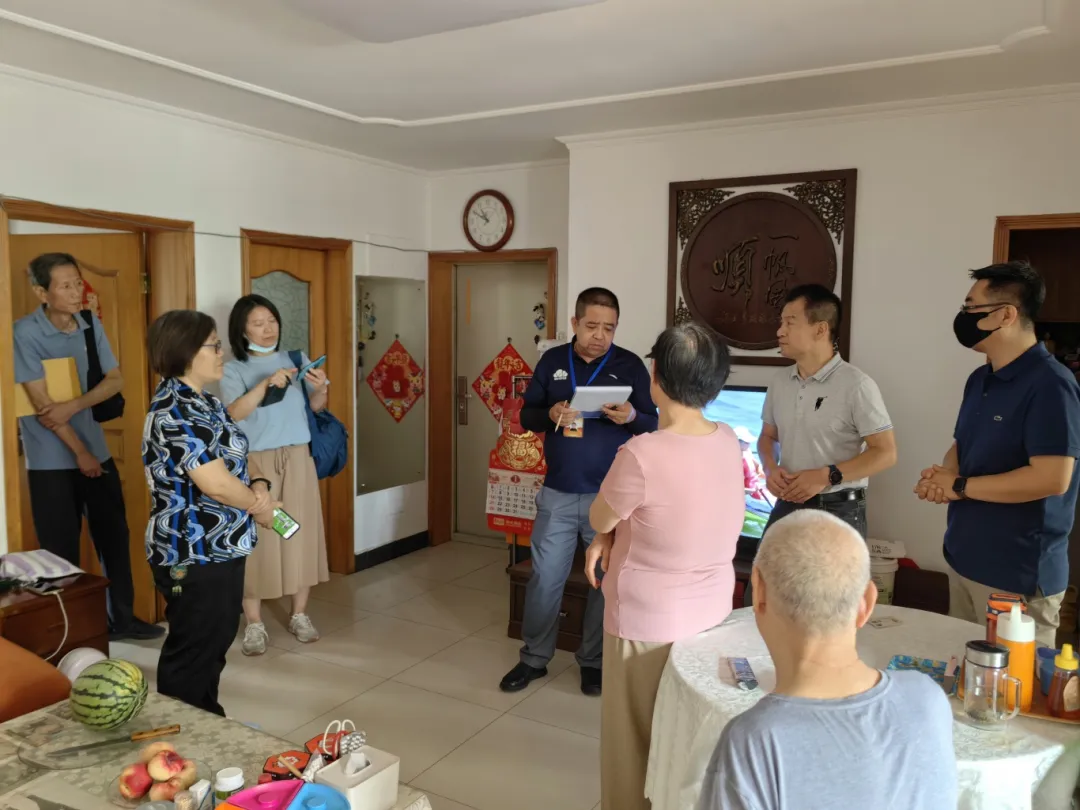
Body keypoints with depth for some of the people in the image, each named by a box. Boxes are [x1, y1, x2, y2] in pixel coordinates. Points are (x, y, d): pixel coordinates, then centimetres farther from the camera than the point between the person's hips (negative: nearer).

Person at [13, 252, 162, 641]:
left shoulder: (90, 324, 2)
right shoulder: (25, 332, -13)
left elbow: (116, 380, 1)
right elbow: (41, 403, -16)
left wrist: (74, 406, -16)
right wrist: (79, 452, -14)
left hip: (98, 451, 5)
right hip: (52, 460, -5)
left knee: (114, 536, 11)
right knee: (61, 548, 5)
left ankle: (122, 617, 25)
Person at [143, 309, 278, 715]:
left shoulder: (205, 401, 9)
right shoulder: (175, 411, -22)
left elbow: (237, 454, 17)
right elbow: (216, 484, -26)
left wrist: (258, 484, -4)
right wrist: (258, 507, -8)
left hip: (220, 547, 10)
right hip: (193, 555, -10)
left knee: (215, 642, 21)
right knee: (192, 652, 5)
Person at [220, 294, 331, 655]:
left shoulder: (295, 359, 8)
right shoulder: (234, 369, 0)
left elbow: (315, 406, 3)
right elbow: (234, 412, -15)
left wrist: (321, 389, -18)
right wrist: (266, 383, -27)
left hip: (297, 457, 3)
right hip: (256, 461, -2)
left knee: (301, 532, 6)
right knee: (256, 538, -1)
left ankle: (299, 614, 19)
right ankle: (254, 623, 9)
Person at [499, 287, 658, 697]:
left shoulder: (631, 365, -2)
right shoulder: (552, 361, 3)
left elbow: (653, 424, -1)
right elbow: (526, 416, 6)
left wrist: (631, 417, -23)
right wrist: (549, 415, -16)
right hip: (558, 493, 1)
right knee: (545, 578, 8)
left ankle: (594, 662, 27)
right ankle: (534, 659, 25)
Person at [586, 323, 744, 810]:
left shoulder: (642, 454, -29)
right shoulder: (729, 442, -6)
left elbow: (598, 519, -11)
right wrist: (611, 536, -2)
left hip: (648, 622, -7)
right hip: (711, 612, 7)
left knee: (635, 743, 16)